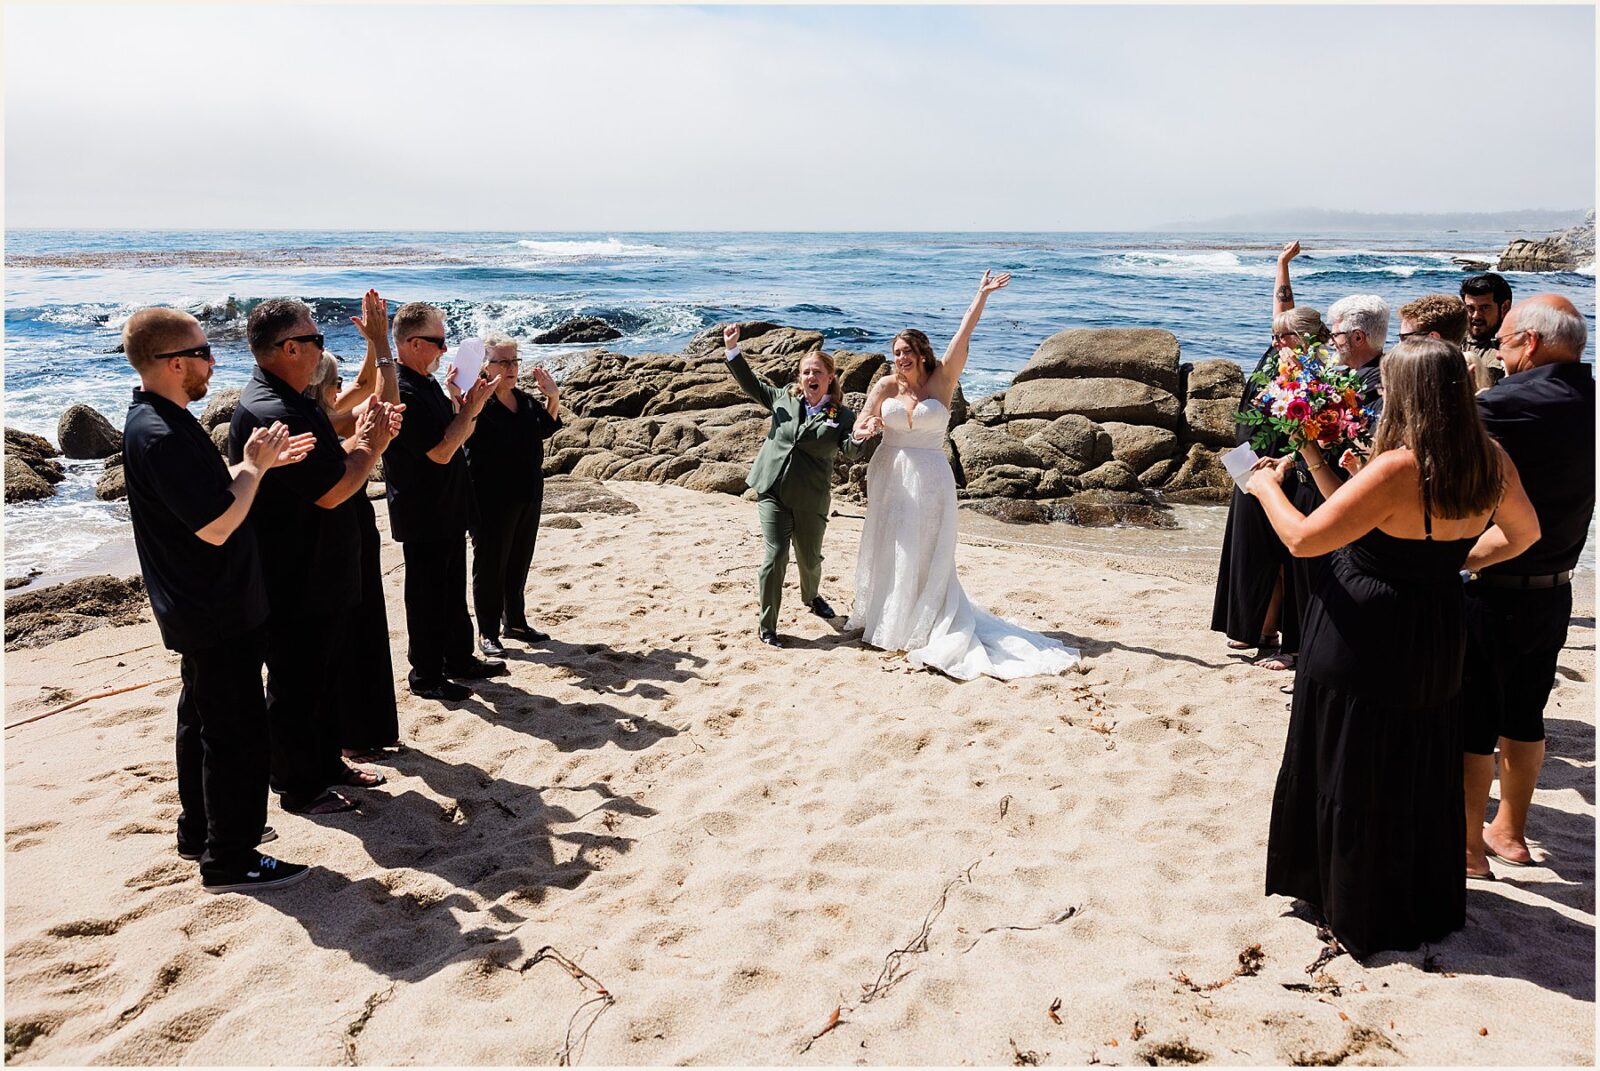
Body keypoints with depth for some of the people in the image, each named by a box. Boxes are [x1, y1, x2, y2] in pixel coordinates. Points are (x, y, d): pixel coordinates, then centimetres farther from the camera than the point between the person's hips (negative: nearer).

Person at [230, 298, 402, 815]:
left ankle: (327, 764, 37)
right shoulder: (272, 414, -26)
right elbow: (332, 491, -27)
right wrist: (369, 446, -11)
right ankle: (298, 787, 21)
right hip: (294, 585, -10)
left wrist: (365, 440, -2)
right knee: (295, 686, 6)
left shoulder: (289, 403, 9)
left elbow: (328, 464, 14)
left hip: (317, 576, 10)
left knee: (319, 675, 22)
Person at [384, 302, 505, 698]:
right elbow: (441, 451, -24)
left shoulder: (428, 384, 10)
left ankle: (459, 659, 33)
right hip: (423, 518, -10)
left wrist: (471, 407, 1)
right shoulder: (402, 393, -21)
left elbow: (455, 437, 17)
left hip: (448, 511, 10)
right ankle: (425, 676, 15)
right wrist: (470, 408, -16)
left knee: (453, 591, 20)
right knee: (427, 596, 3)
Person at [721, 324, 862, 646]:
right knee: (776, 555, -8)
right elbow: (751, 384, 15)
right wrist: (732, 349, 6)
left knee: (810, 557, 15)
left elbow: (850, 449, -16)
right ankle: (766, 626, 3)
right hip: (772, 490, 0)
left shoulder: (842, 416, -1)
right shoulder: (784, 397, 5)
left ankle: (811, 596, 50)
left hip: (811, 499, 0)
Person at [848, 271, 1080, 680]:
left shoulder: (942, 381, -3)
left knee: (923, 555, 1)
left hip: (929, 480, -2)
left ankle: (917, 629, 10)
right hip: (889, 477, 3)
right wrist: (868, 428, -21)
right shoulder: (885, 386, 3)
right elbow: (858, 429, 3)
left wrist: (982, 296, -15)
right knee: (887, 551, 11)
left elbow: (962, 336, -10)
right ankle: (883, 619, 26)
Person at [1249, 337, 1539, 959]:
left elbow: (1303, 539, -22)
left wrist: (1267, 486, -6)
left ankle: (1362, 914, 26)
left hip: (1363, 642, -7)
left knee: (1355, 778, 10)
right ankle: (1425, 907, 39)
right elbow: (1525, 533, 13)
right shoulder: (1491, 464, -4)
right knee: (1422, 776, 21)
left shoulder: (1397, 470, -26)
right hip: (1437, 641, 7)